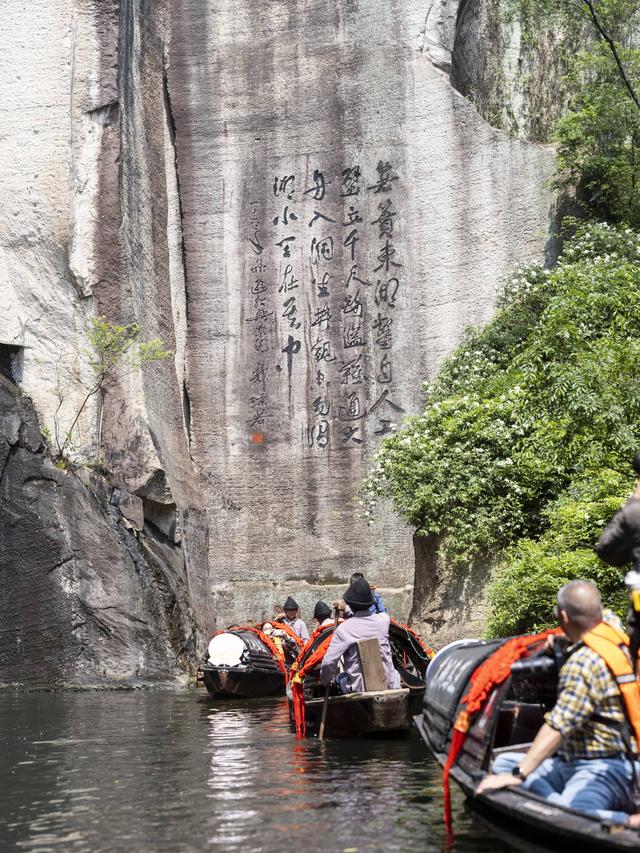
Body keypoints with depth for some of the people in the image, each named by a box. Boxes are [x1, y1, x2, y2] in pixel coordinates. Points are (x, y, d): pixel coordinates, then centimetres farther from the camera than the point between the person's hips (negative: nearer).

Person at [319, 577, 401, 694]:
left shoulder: (344, 629, -14)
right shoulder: (384, 620, -4)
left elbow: (328, 663, -15)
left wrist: (325, 682, 5)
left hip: (359, 688, -2)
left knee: (340, 678, 26)